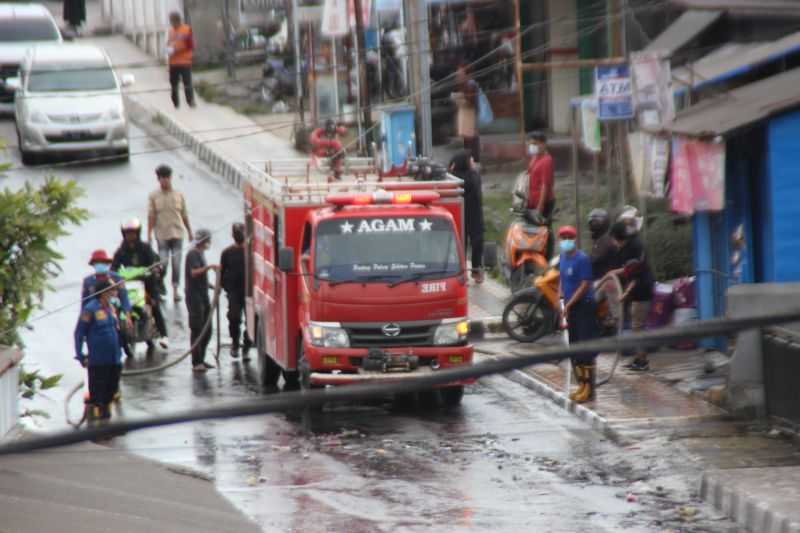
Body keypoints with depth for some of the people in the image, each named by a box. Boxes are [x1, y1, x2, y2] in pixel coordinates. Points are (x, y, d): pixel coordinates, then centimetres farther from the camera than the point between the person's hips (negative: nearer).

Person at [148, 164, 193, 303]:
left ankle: (175, 290, 8)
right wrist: (149, 234, -10)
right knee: (163, 262, -4)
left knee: (176, 263, 0)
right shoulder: (154, 196, -2)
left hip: (177, 233, 2)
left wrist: (189, 231, 13)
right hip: (162, 234, -2)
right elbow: (151, 216, -5)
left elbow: (184, 215, 11)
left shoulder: (178, 195, 4)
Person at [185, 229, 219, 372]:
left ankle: (201, 360, 19)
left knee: (207, 330, 12)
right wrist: (209, 267, -38)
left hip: (203, 295, 10)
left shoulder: (200, 253, 18)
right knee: (197, 330, -8)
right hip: (194, 297, -10)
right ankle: (196, 362, -6)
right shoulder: (193, 254, -12)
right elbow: (194, 272, -28)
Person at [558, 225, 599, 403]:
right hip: (570, 308, 9)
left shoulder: (582, 259, -14)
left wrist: (568, 304, -17)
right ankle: (582, 385, 21)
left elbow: (584, 285, -17)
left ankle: (589, 388, -8)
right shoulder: (562, 258, 10)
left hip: (584, 307, -9)